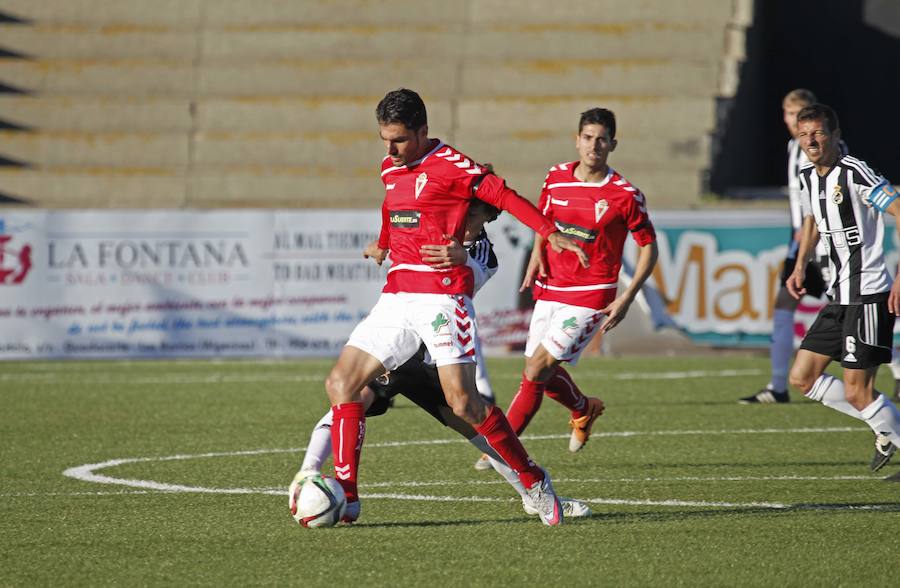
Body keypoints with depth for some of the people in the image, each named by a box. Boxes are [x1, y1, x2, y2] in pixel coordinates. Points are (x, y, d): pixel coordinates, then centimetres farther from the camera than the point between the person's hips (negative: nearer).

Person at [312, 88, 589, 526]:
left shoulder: (449, 165, -7)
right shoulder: (390, 169, 16)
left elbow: (503, 196, -11)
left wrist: (551, 234, -23)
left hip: (442, 296, -8)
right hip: (396, 297, 8)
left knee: (463, 402, -15)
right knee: (340, 382, -3)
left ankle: (534, 483, 2)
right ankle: (346, 498, -1)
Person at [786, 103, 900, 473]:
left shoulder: (855, 173, -16)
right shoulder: (808, 178, 10)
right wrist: (800, 266, 17)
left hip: (869, 295, -9)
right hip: (839, 296, 9)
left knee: (856, 392, -11)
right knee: (802, 378, 9)